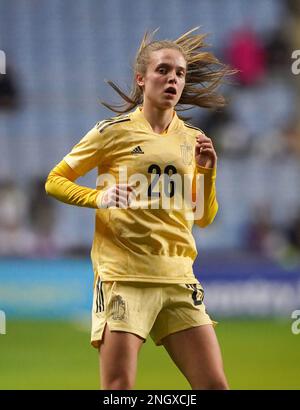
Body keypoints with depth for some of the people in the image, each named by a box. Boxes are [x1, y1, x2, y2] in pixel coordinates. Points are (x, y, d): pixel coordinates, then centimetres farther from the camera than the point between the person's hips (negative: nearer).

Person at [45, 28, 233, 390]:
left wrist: (207, 172, 1)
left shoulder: (192, 140, 13)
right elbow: (55, 181, 6)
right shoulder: (113, 132, 0)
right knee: (118, 388, -8)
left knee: (213, 385, -1)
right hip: (123, 275, -4)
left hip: (178, 278, 4)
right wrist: (98, 198, -13)